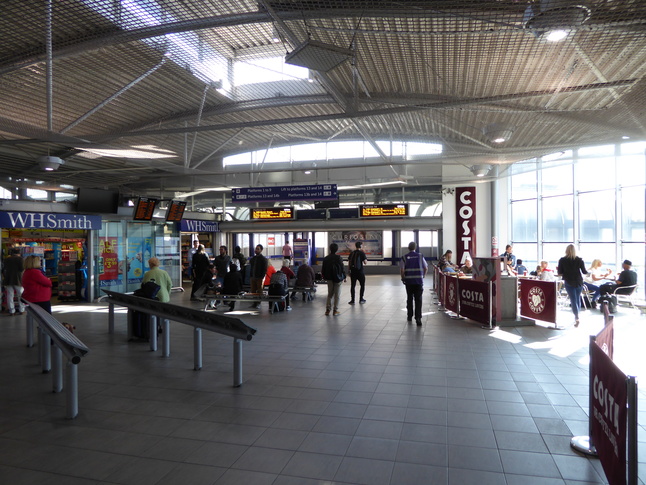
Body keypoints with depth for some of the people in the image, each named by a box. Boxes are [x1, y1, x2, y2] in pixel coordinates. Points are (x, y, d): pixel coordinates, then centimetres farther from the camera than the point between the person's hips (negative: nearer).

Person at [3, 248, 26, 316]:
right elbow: (21, 269, -15)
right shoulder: (19, 258, -7)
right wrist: (24, 268, 7)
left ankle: (11, 311, 7)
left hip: (8, 280, 4)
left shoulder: (7, 259, 9)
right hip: (17, 279, -4)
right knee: (20, 295, 7)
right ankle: (21, 310, 10)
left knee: (10, 295, 7)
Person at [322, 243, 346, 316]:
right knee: (337, 295, 5)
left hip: (329, 278, 4)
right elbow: (342, 268, -9)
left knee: (330, 294, 14)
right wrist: (344, 277, 2)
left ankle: (328, 309, 9)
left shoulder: (326, 258, -1)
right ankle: (335, 310, 6)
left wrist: (324, 277, 17)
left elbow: (323, 269, 5)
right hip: (337, 278, -4)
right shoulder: (338, 258, -13)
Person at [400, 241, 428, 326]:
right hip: (419, 281, 0)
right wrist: (423, 276, 19)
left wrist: (403, 278, 7)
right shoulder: (420, 256, 2)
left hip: (409, 281, 1)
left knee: (409, 299, 15)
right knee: (418, 300, -1)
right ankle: (418, 318, -9)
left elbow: (402, 270, -8)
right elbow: (426, 268, 4)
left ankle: (409, 316, 24)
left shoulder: (404, 257, -1)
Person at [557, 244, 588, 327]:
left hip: (569, 282, -1)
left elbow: (559, 273, -5)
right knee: (578, 298, 17)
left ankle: (577, 318, -10)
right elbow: (584, 272, -3)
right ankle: (577, 314, 25)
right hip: (579, 282, 1)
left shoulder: (562, 260, -7)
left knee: (573, 299, -1)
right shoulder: (579, 260, -5)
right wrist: (588, 271, 19)